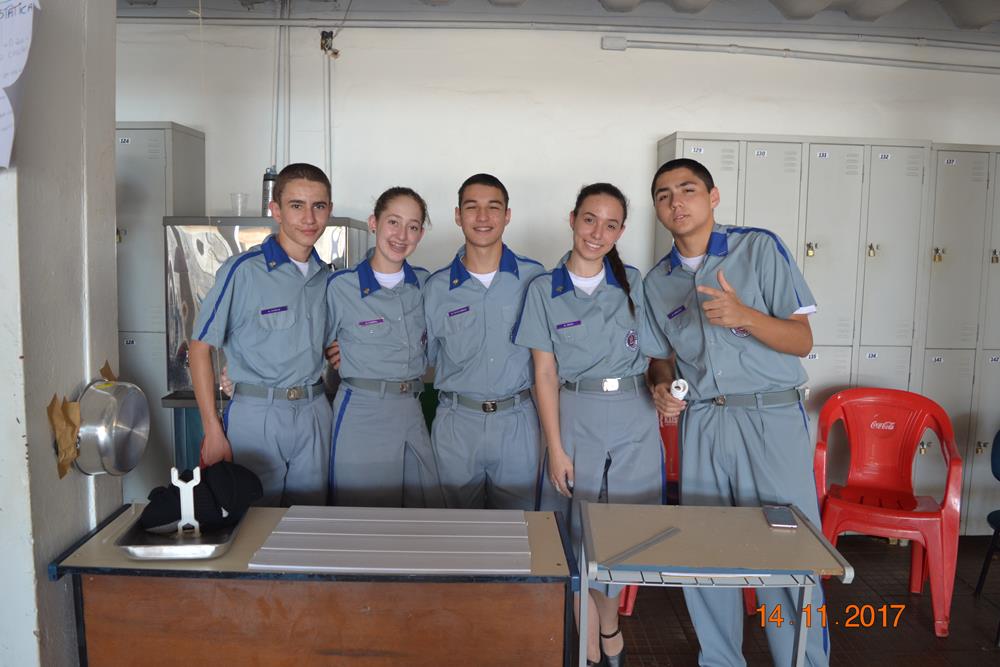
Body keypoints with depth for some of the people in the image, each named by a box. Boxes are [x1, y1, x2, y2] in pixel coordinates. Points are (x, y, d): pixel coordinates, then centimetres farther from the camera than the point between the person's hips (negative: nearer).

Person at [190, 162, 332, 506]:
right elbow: (200, 348, -9)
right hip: (256, 415, -5)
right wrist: (213, 432, -11)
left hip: (314, 414, 5)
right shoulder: (242, 271, -10)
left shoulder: (326, 276, 7)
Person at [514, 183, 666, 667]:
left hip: (633, 420, 2)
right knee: (581, 530, 5)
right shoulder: (544, 290, 0)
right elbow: (545, 373, -3)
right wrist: (555, 448, -7)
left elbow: (657, 351, 10)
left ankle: (607, 623, 34)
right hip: (576, 420, -1)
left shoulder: (634, 283, 5)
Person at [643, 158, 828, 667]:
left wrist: (743, 315, -24)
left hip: (771, 419, -4)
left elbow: (802, 340, -6)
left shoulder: (760, 248, -3)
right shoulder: (657, 281, 10)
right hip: (700, 424, 4)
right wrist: (662, 387, -2)